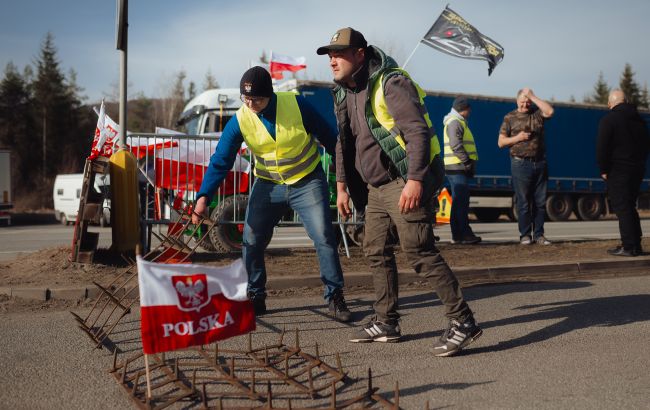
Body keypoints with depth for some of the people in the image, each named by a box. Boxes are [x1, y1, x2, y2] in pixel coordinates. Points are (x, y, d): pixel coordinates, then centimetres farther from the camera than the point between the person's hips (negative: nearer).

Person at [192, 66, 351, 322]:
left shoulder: (296, 105, -17)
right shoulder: (239, 121, -13)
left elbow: (327, 135, -4)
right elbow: (220, 162, -12)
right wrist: (204, 197, -24)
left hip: (307, 182, -2)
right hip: (268, 185, 2)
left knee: (324, 238, -8)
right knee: (251, 243, -1)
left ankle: (335, 298, 6)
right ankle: (255, 298, 17)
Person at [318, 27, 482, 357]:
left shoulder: (391, 83, -16)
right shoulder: (343, 93, 12)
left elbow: (418, 131, -24)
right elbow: (343, 143, 22)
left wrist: (414, 180, -32)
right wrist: (342, 186, 18)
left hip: (405, 184, -9)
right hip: (375, 188, 9)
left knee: (419, 251, -13)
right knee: (376, 251, 12)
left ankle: (462, 322, -6)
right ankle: (386, 323, 24)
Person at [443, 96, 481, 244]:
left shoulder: (458, 122, 24)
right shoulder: (455, 122, -9)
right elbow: (456, 145, -20)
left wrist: (469, 164, 18)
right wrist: (467, 162, -20)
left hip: (457, 167, 11)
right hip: (457, 167, -11)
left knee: (458, 201, 11)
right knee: (461, 201, -12)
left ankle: (457, 235, 15)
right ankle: (465, 234, -13)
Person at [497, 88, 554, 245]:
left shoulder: (537, 113, 9)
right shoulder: (510, 118, 4)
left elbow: (550, 111, -14)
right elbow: (501, 142, 4)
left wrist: (533, 97, -10)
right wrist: (517, 138, -12)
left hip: (540, 163, 2)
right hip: (521, 163, -2)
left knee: (540, 202, 5)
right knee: (523, 202, 0)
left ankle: (538, 234, 11)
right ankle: (525, 235, 7)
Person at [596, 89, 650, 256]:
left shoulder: (608, 119, -9)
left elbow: (602, 147, -15)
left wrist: (603, 170, -8)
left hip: (618, 170, -7)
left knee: (621, 208, -6)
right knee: (630, 206, 15)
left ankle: (628, 247, -10)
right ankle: (636, 245, 15)